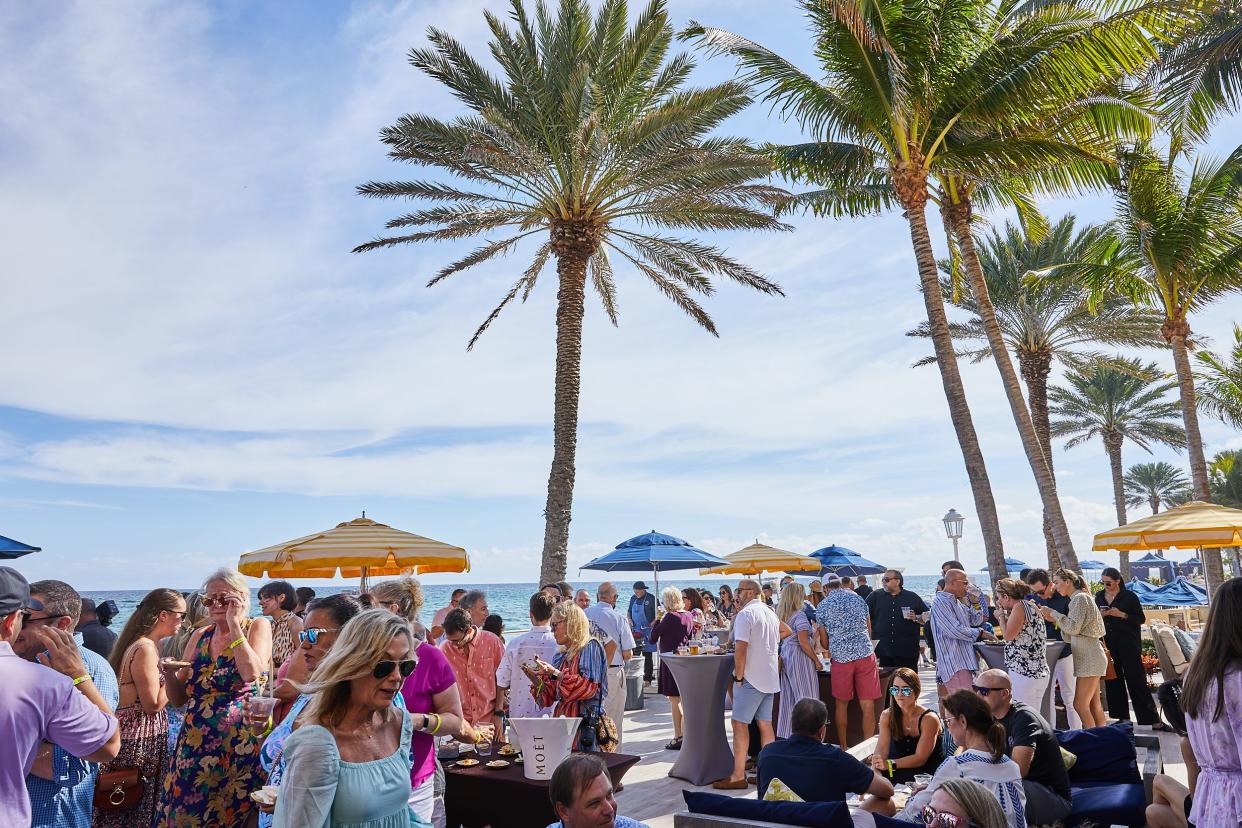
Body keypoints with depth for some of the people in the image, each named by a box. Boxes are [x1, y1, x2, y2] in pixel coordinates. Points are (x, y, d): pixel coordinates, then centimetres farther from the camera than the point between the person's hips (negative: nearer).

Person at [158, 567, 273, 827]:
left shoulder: (258, 627, -2)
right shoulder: (200, 636, 10)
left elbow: (252, 673, -21)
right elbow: (179, 698, 14)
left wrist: (234, 623, -14)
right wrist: (170, 674, -7)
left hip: (240, 744, -4)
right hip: (195, 744, 5)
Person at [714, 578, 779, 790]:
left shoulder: (745, 614, -13)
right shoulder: (771, 613, 14)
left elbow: (741, 648, -19)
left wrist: (739, 677, -13)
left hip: (751, 678, -8)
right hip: (770, 677, 8)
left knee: (740, 724, -3)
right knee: (765, 724, 11)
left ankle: (738, 776, -1)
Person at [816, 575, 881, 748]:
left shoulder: (822, 607, 3)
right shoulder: (858, 598, 11)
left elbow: (824, 642, 8)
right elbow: (869, 630, 18)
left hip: (841, 657, -1)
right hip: (866, 654, 2)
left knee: (842, 705, 12)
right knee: (868, 705, 3)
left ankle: (843, 747, 20)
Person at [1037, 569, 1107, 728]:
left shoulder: (1079, 598, -11)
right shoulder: (1078, 598, 17)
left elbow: (1073, 628, -20)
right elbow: (1072, 632, 18)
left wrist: (1053, 613, -13)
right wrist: (1055, 620, 8)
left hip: (1089, 659, -10)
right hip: (1088, 658, 10)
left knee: (1080, 704, -10)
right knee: (1094, 705, 12)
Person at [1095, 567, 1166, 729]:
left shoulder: (1129, 596, -4)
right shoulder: (1099, 597, 9)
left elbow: (1141, 618, -3)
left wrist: (1122, 614, -18)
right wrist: (1099, 615, -6)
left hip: (1128, 643, -4)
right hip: (1108, 643, 4)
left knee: (1136, 680, -6)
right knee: (1112, 680, 7)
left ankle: (1153, 720, -2)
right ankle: (1121, 717, 17)